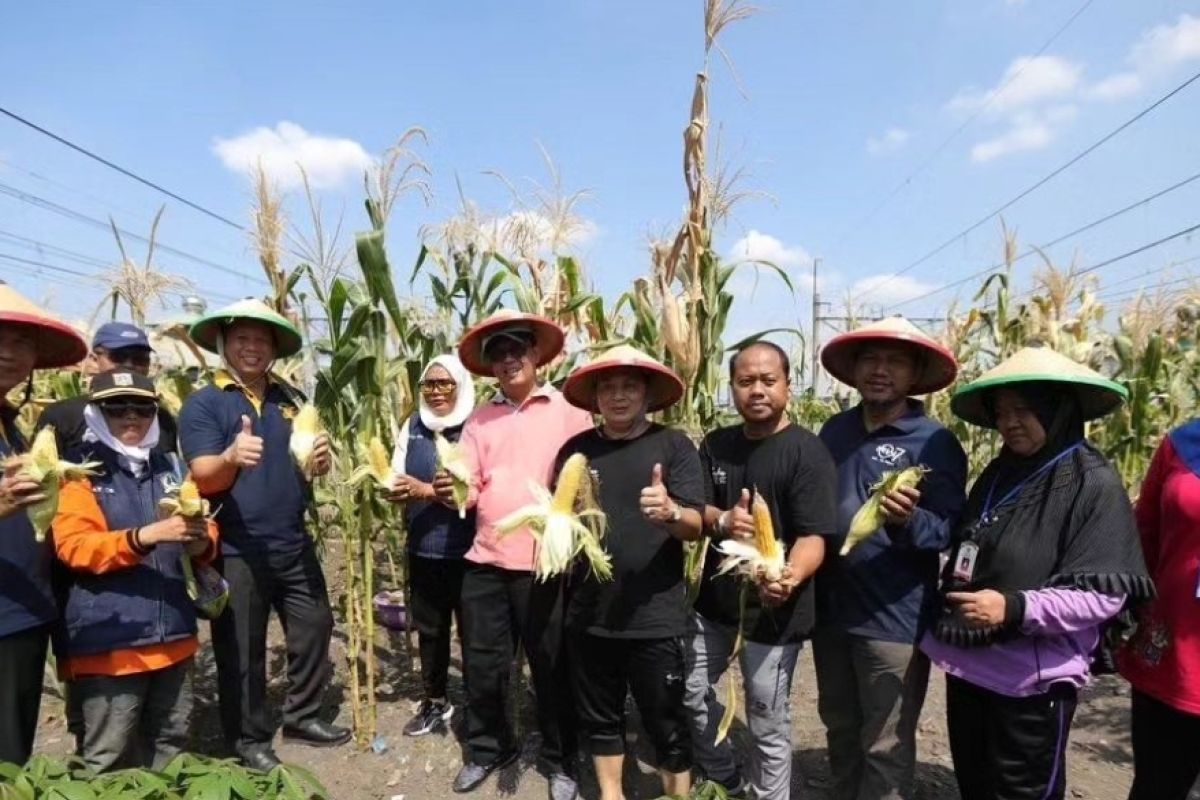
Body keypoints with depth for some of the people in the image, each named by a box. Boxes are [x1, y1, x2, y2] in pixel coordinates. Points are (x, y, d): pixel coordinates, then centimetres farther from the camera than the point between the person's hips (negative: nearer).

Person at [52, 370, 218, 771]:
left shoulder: (170, 467, 12)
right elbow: (72, 547, -13)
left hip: (172, 632, 5)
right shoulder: (80, 471, -2)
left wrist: (201, 542, -9)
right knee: (108, 759, 2)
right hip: (106, 640, -5)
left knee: (170, 746, 16)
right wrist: (147, 536, -28)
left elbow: (205, 529, 16)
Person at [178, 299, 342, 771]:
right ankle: (249, 739, 25)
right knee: (241, 649, 7)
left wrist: (320, 461, -11)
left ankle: (303, 717, 33)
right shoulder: (203, 404, -7)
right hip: (236, 551, -5)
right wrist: (231, 457, -40)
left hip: (294, 545, 6)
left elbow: (311, 467, 14)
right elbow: (204, 478, -18)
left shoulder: (290, 400, 9)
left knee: (315, 627, 14)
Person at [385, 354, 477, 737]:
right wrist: (391, 487, -18)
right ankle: (435, 700, 38)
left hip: (467, 551, -5)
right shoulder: (413, 426, 6)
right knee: (429, 628, 19)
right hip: (423, 548, 5)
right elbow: (398, 479, 5)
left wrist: (426, 490, -23)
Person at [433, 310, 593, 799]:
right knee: (483, 664, 13)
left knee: (551, 667, 10)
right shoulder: (480, 420, 9)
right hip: (486, 560, 3)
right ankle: (488, 748, 37)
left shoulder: (568, 411, -1)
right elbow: (470, 489, 4)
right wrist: (451, 491, -18)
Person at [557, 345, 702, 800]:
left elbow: (696, 527, -10)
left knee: (666, 725, 8)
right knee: (599, 718, 19)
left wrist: (670, 511, -31)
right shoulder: (576, 449, 4)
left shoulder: (674, 445, -5)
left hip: (655, 617, -3)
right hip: (589, 612, 4)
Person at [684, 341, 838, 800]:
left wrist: (790, 577, -43)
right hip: (714, 600, 6)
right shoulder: (715, 445, 2)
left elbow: (813, 536, -21)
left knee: (767, 726, 8)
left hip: (773, 611, -6)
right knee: (690, 694, 19)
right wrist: (722, 520, -25)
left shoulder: (807, 452, -15)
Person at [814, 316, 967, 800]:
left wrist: (909, 520, -33)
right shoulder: (835, 430, 6)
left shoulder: (934, 442, -10)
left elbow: (950, 531, -13)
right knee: (840, 731, 20)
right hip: (830, 609, 5)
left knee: (886, 747, 6)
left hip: (894, 618, -5)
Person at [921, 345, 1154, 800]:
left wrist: (1015, 608, -28)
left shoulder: (1093, 484, -13)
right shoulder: (997, 475, 7)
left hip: (1034, 680, -6)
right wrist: (943, 624, 6)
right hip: (968, 665, 7)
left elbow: (1104, 594, -16)